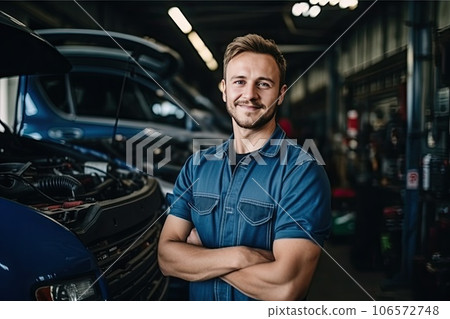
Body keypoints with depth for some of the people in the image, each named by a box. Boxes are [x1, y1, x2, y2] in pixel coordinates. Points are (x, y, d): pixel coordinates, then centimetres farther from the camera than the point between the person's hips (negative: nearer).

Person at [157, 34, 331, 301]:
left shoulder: (303, 172, -20)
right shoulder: (196, 166, -4)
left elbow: (285, 288, -27)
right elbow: (166, 256, -9)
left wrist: (198, 255, -16)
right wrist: (239, 256, -24)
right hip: (199, 310, 4)